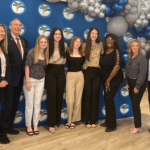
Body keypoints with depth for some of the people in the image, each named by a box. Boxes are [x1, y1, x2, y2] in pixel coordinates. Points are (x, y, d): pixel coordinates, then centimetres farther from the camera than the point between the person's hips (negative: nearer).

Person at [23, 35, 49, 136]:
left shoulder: (46, 54, 6)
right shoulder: (32, 52, -8)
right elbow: (27, 66, -10)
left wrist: (44, 78, 2)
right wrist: (27, 81, -14)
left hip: (40, 81, 4)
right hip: (31, 80, -4)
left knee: (37, 104, 8)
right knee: (29, 104, 1)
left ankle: (35, 125, 20)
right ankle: (28, 126, 14)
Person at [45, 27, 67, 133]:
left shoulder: (65, 45, 5)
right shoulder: (49, 46, -4)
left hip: (61, 72, 3)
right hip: (51, 72, -3)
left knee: (60, 96, 5)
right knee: (52, 96, -5)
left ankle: (57, 121, 20)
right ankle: (51, 124, 2)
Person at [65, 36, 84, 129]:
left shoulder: (82, 54, 9)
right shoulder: (68, 53, 0)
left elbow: (84, 64, 14)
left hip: (80, 76, 3)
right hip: (70, 76, -3)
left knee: (78, 100, 5)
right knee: (70, 100, -7)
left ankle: (73, 120, 18)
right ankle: (69, 120, 12)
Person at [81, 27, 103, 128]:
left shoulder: (100, 45, 7)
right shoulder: (85, 45, 5)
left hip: (97, 72, 1)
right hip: (87, 71, -1)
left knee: (95, 95, 3)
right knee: (87, 95, 1)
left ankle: (93, 120, 14)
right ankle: (87, 120, 12)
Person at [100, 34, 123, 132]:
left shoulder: (116, 52, -12)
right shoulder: (104, 52, 8)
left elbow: (117, 67, -20)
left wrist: (108, 80, -15)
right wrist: (105, 80, 6)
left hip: (115, 79, -6)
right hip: (105, 79, 6)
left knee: (109, 98, -11)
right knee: (107, 99, 9)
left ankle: (112, 125, 1)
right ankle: (108, 122, 23)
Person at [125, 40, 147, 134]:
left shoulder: (142, 58, -11)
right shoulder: (130, 58, 12)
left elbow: (142, 74, -16)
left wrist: (137, 86, -17)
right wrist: (127, 83, 7)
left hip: (139, 84, -7)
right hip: (131, 83, 7)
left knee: (136, 105, -5)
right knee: (134, 104, 10)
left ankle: (138, 127, 7)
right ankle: (136, 125, 21)